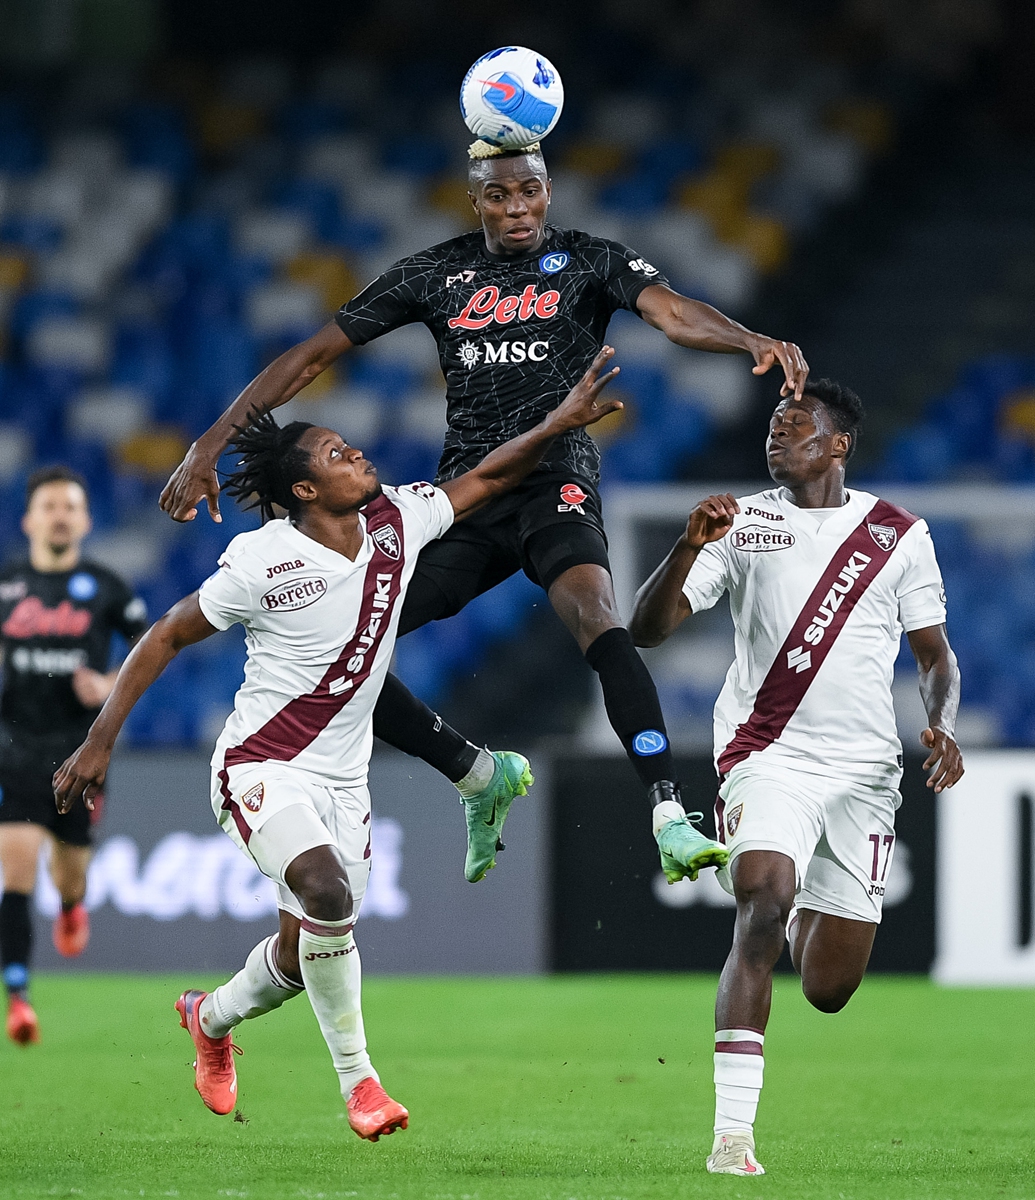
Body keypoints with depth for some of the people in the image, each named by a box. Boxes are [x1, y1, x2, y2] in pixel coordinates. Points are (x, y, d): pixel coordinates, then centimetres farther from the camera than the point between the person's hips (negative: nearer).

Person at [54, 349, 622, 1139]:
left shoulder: (396, 523, -3)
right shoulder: (265, 563, -16)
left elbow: (484, 481, 11)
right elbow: (168, 636, -7)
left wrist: (564, 421, 0)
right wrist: (99, 743, -9)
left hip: (341, 778, 6)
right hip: (260, 768, -6)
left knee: (306, 948, 7)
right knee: (326, 889, -30)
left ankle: (213, 1018, 41)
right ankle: (357, 1079, -17)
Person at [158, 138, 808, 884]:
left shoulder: (590, 261, 4)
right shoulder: (436, 274, 11)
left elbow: (675, 315, -14)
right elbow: (313, 356, 13)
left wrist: (754, 342, -37)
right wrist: (211, 447, 7)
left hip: (556, 480, -4)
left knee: (594, 614, -34)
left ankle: (670, 819, -42)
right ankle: (479, 779, 14)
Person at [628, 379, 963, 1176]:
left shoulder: (899, 534, 6)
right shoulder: (741, 522, 3)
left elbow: (935, 653, 13)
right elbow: (647, 631, -2)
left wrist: (944, 728, -7)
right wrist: (689, 547, -19)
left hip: (865, 772, 2)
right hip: (769, 758, -2)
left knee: (829, 990, 5)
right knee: (761, 912, -28)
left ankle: (813, 921, 46)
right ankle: (732, 1134, -28)